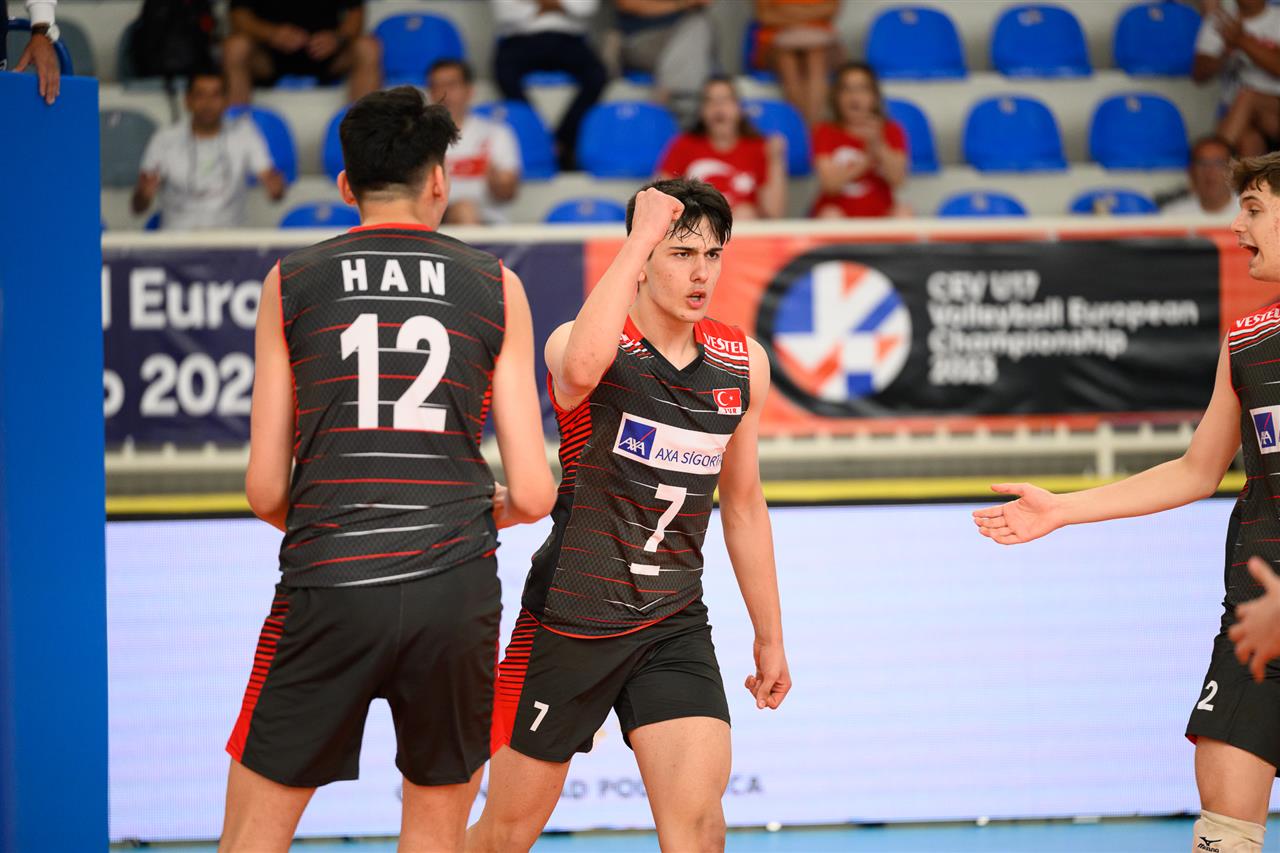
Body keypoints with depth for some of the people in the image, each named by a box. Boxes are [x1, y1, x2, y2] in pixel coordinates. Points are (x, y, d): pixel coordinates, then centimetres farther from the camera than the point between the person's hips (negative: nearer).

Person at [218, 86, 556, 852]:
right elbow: (533, 494, 3)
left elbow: (266, 490, 4)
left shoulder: (292, 283, 6)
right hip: (456, 588, 1)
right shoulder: (496, 287, 7)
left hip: (328, 588, -1)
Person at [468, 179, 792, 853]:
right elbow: (579, 370, -40)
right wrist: (640, 236, -33)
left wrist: (770, 637, 19)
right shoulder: (587, 343, -12)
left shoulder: (742, 363, 5)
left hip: (675, 625, 3)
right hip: (568, 620, -3)